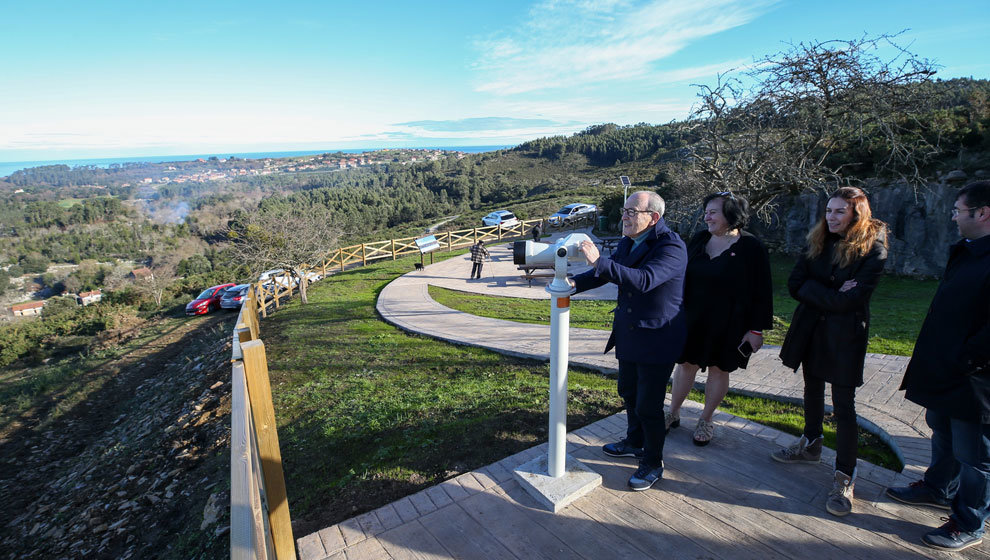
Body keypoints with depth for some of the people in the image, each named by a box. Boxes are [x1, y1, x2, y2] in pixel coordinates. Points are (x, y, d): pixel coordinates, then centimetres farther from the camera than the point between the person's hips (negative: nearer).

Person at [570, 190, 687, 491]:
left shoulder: (672, 247, -22)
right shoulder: (628, 242, 4)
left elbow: (644, 280, -37)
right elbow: (606, 272, 12)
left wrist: (599, 261, -40)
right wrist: (573, 283, -3)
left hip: (657, 339, -8)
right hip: (628, 335, 8)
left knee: (648, 405, 3)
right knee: (628, 392, 23)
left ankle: (653, 463, 26)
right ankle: (635, 442, 47)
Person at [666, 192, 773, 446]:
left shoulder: (751, 247, -10)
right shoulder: (699, 239, 3)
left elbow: (762, 292, -8)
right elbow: (683, 276, 10)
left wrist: (756, 329, -9)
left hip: (727, 324, -3)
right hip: (693, 319, 4)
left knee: (718, 370, 10)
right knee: (686, 364, 10)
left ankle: (706, 420, 27)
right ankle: (673, 413, 26)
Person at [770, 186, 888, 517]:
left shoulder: (873, 249, -11)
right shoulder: (819, 243, 4)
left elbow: (850, 300, -19)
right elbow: (795, 284, -4)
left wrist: (814, 291, -11)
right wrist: (832, 294, -15)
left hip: (845, 335, -6)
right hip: (811, 329, 6)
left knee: (843, 405, -1)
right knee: (812, 388, 20)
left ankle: (844, 477, 10)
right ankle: (811, 446, 39)